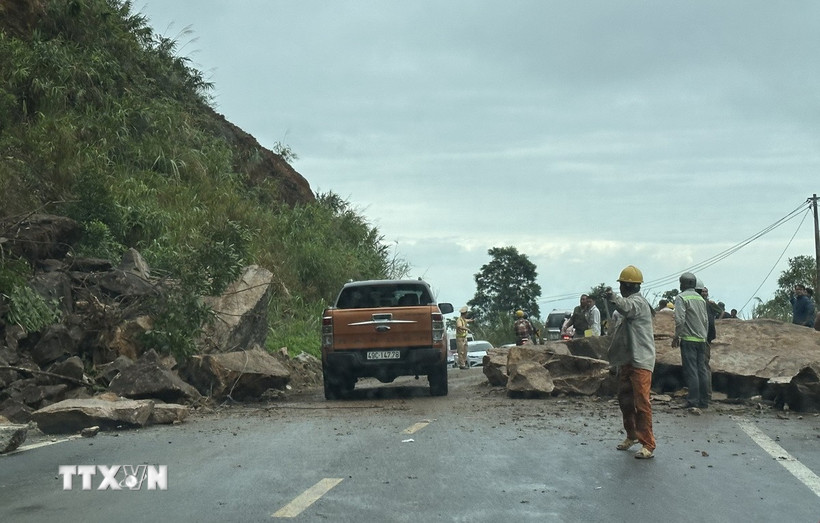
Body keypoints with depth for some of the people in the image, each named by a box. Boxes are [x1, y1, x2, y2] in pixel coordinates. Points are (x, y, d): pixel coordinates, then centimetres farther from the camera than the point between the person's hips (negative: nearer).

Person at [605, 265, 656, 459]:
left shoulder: (638, 302, -14)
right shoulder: (629, 302, 19)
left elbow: (626, 308, -38)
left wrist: (613, 297, -60)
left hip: (640, 361, -10)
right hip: (626, 360, 10)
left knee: (641, 402, -12)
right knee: (625, 400, 18)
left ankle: (648, 445, -10)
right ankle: (632, 436, 34)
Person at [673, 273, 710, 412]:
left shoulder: (681, 297, -8)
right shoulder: (701, 298, 14)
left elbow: (680, 319, -17)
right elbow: (706, 321, 16)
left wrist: (676, 336, -7)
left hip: (688, 339, -7)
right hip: (701, 340, 7)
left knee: (691, 371, -7)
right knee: (702, 370, 10)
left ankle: (693, 403, -10)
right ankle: (704, 401, 14)